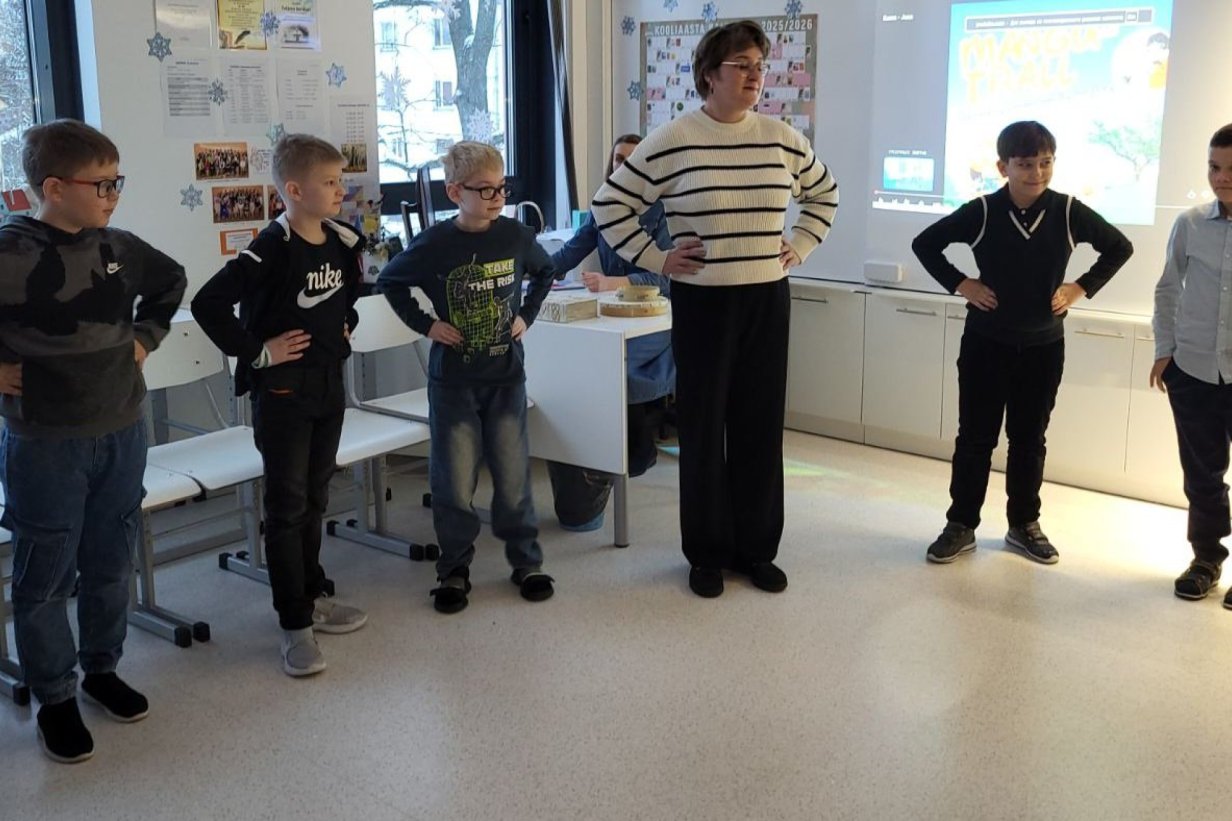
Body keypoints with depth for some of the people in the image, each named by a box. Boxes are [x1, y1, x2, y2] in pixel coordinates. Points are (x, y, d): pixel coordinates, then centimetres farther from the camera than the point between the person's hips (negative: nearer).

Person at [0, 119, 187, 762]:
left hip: (122, 433, 6)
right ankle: (54, 699, 22)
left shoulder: (117, 247, 2)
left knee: (111, 564, 17)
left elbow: (171, 283, 22)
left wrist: (145, 337, 11)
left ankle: (103, 669, 35)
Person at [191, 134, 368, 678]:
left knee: (315, 499, 17)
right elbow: (208, 303, -25)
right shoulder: (271, 250, -19)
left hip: (329, 385, 7)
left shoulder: (342, 242, 3)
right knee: (286, 507, 1)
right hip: (282, 391, -7)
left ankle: (313, 596, 32)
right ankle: (295, 625, 8)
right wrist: (255, 352, -19)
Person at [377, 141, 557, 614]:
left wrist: (526, 315, 5)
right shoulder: (434, 245, -11)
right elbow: (389, 282, 4)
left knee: (513, 475, 9)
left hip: (506, 376, 2)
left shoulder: (515, 235, -4)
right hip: (453, 380, -2)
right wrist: (425, 325, -4)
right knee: (454, 482, 5)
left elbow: (545, 272, 16)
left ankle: (526, 562, 23)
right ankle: (455, 570, 20)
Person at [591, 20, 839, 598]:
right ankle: (707, 554, 19)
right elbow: (610, 205, -3)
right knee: (703, 427, 4)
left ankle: (757, 550, 22)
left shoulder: (783, 140, 4)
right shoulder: (671, 141, -8)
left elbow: (825, 192, 22)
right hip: (702, 304, -3)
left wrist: (800, 246, 11)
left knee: (761, 426, 8)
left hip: (767, 301, 3)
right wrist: (655, 259, -7)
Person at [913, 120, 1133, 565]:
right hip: (986, 343, -1)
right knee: (975, 437, 5)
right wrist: (961, 284, -8)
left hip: (1044, 346, 2)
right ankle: (961, 525, 15)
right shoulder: (982, 212, -11)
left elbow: (1120, 248, 8)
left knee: (1029, 439, 12)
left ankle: (1024, 524, 26)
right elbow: (925, 244, -1)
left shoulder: (1069, 212, -7)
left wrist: (1080, 288, -2)